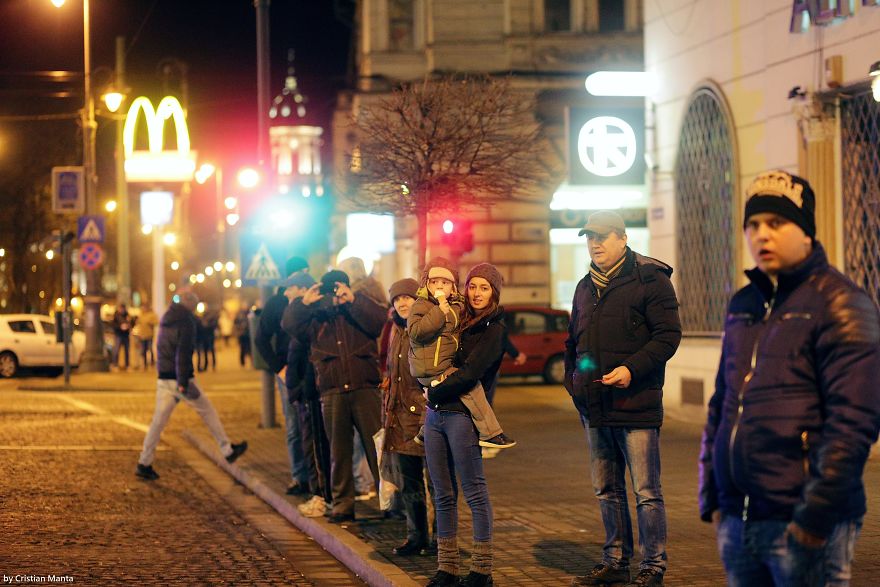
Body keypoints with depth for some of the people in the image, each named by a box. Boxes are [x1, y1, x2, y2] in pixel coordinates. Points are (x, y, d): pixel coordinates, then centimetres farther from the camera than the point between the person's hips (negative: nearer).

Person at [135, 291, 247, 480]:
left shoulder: (166, 319, 14)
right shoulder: (186, 321, -11)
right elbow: (183, 353, -19)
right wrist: (183, 382, -21)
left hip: (163, 379, 7)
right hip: (180, 378, -7)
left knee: (159, 420, 5)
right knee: (208, 412, 8)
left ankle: (144, 464, 1)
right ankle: (227, 451, 17)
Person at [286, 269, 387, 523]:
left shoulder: (360, 311, 6)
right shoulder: (316, 317, 11)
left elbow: (379, 319, -13)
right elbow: (292, 326, -2)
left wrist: (353, 299, -20)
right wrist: (303, 302, -12)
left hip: (365, 389, -2)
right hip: (332, 394, 2)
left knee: (377, 447, -4)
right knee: (339, 452, 6)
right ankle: (342, 505, 12)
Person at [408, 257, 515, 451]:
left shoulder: (455, 306, 14)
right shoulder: (421, 306, -10)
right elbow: (416, 331, -26)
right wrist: (440, 311, -26)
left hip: (446, 366, 10)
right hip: (431, 371, -10)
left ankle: (424, 433, 35)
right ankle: (489, 433, -16)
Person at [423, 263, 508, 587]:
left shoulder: (494, 329, -4)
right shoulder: (461, 323, 17)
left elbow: (469, 374, -14)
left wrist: (434, 392, -6)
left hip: (463, 414, -7)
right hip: (435, 414, 7)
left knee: (475, 492, -3)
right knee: (443, 495, 8)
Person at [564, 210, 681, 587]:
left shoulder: (649, 279, -6)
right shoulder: (586, 287, 17)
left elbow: (668, 335, -11)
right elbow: (574, 341, 27)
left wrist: (631, 369, -20)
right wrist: (572, 380, 13)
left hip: (637, 404, -7)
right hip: (595, 407, 8)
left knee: (646, 491, -4)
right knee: (607, 491, 14)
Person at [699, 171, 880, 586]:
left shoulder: (838, 304, -7)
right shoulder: (743, 306, 16)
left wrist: (817, 513, -18)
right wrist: (711, 497, 15)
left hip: (801, 524, -7)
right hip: (737, 520, 7)